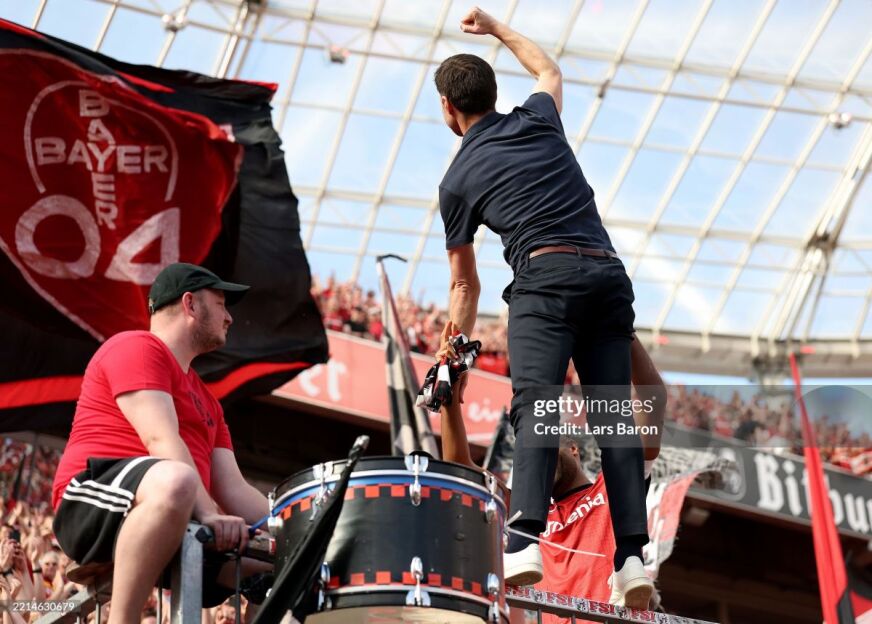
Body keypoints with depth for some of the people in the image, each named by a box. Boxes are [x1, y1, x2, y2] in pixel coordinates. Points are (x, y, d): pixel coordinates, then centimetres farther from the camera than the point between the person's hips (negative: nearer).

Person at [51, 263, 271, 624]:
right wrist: (209, 514, -24)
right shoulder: (137, 347, 1)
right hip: (94, 506, -9)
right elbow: (161, 440, -14)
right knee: (176, 481, -40)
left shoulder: (205, 401, 27)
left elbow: (233, 489, 16)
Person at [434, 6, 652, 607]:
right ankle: (632, 554, -9)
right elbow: (549, 69, 48)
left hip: (546, 277, -4)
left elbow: (465, 284, 20)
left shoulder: (458, 179, 14)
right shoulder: (538, 118, 21)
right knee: (614, 414, 0)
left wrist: (454, 357, 31)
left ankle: (526, 544, -31)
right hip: (609, 274, 4)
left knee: (536, 406, -13)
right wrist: (497, 28, 58)